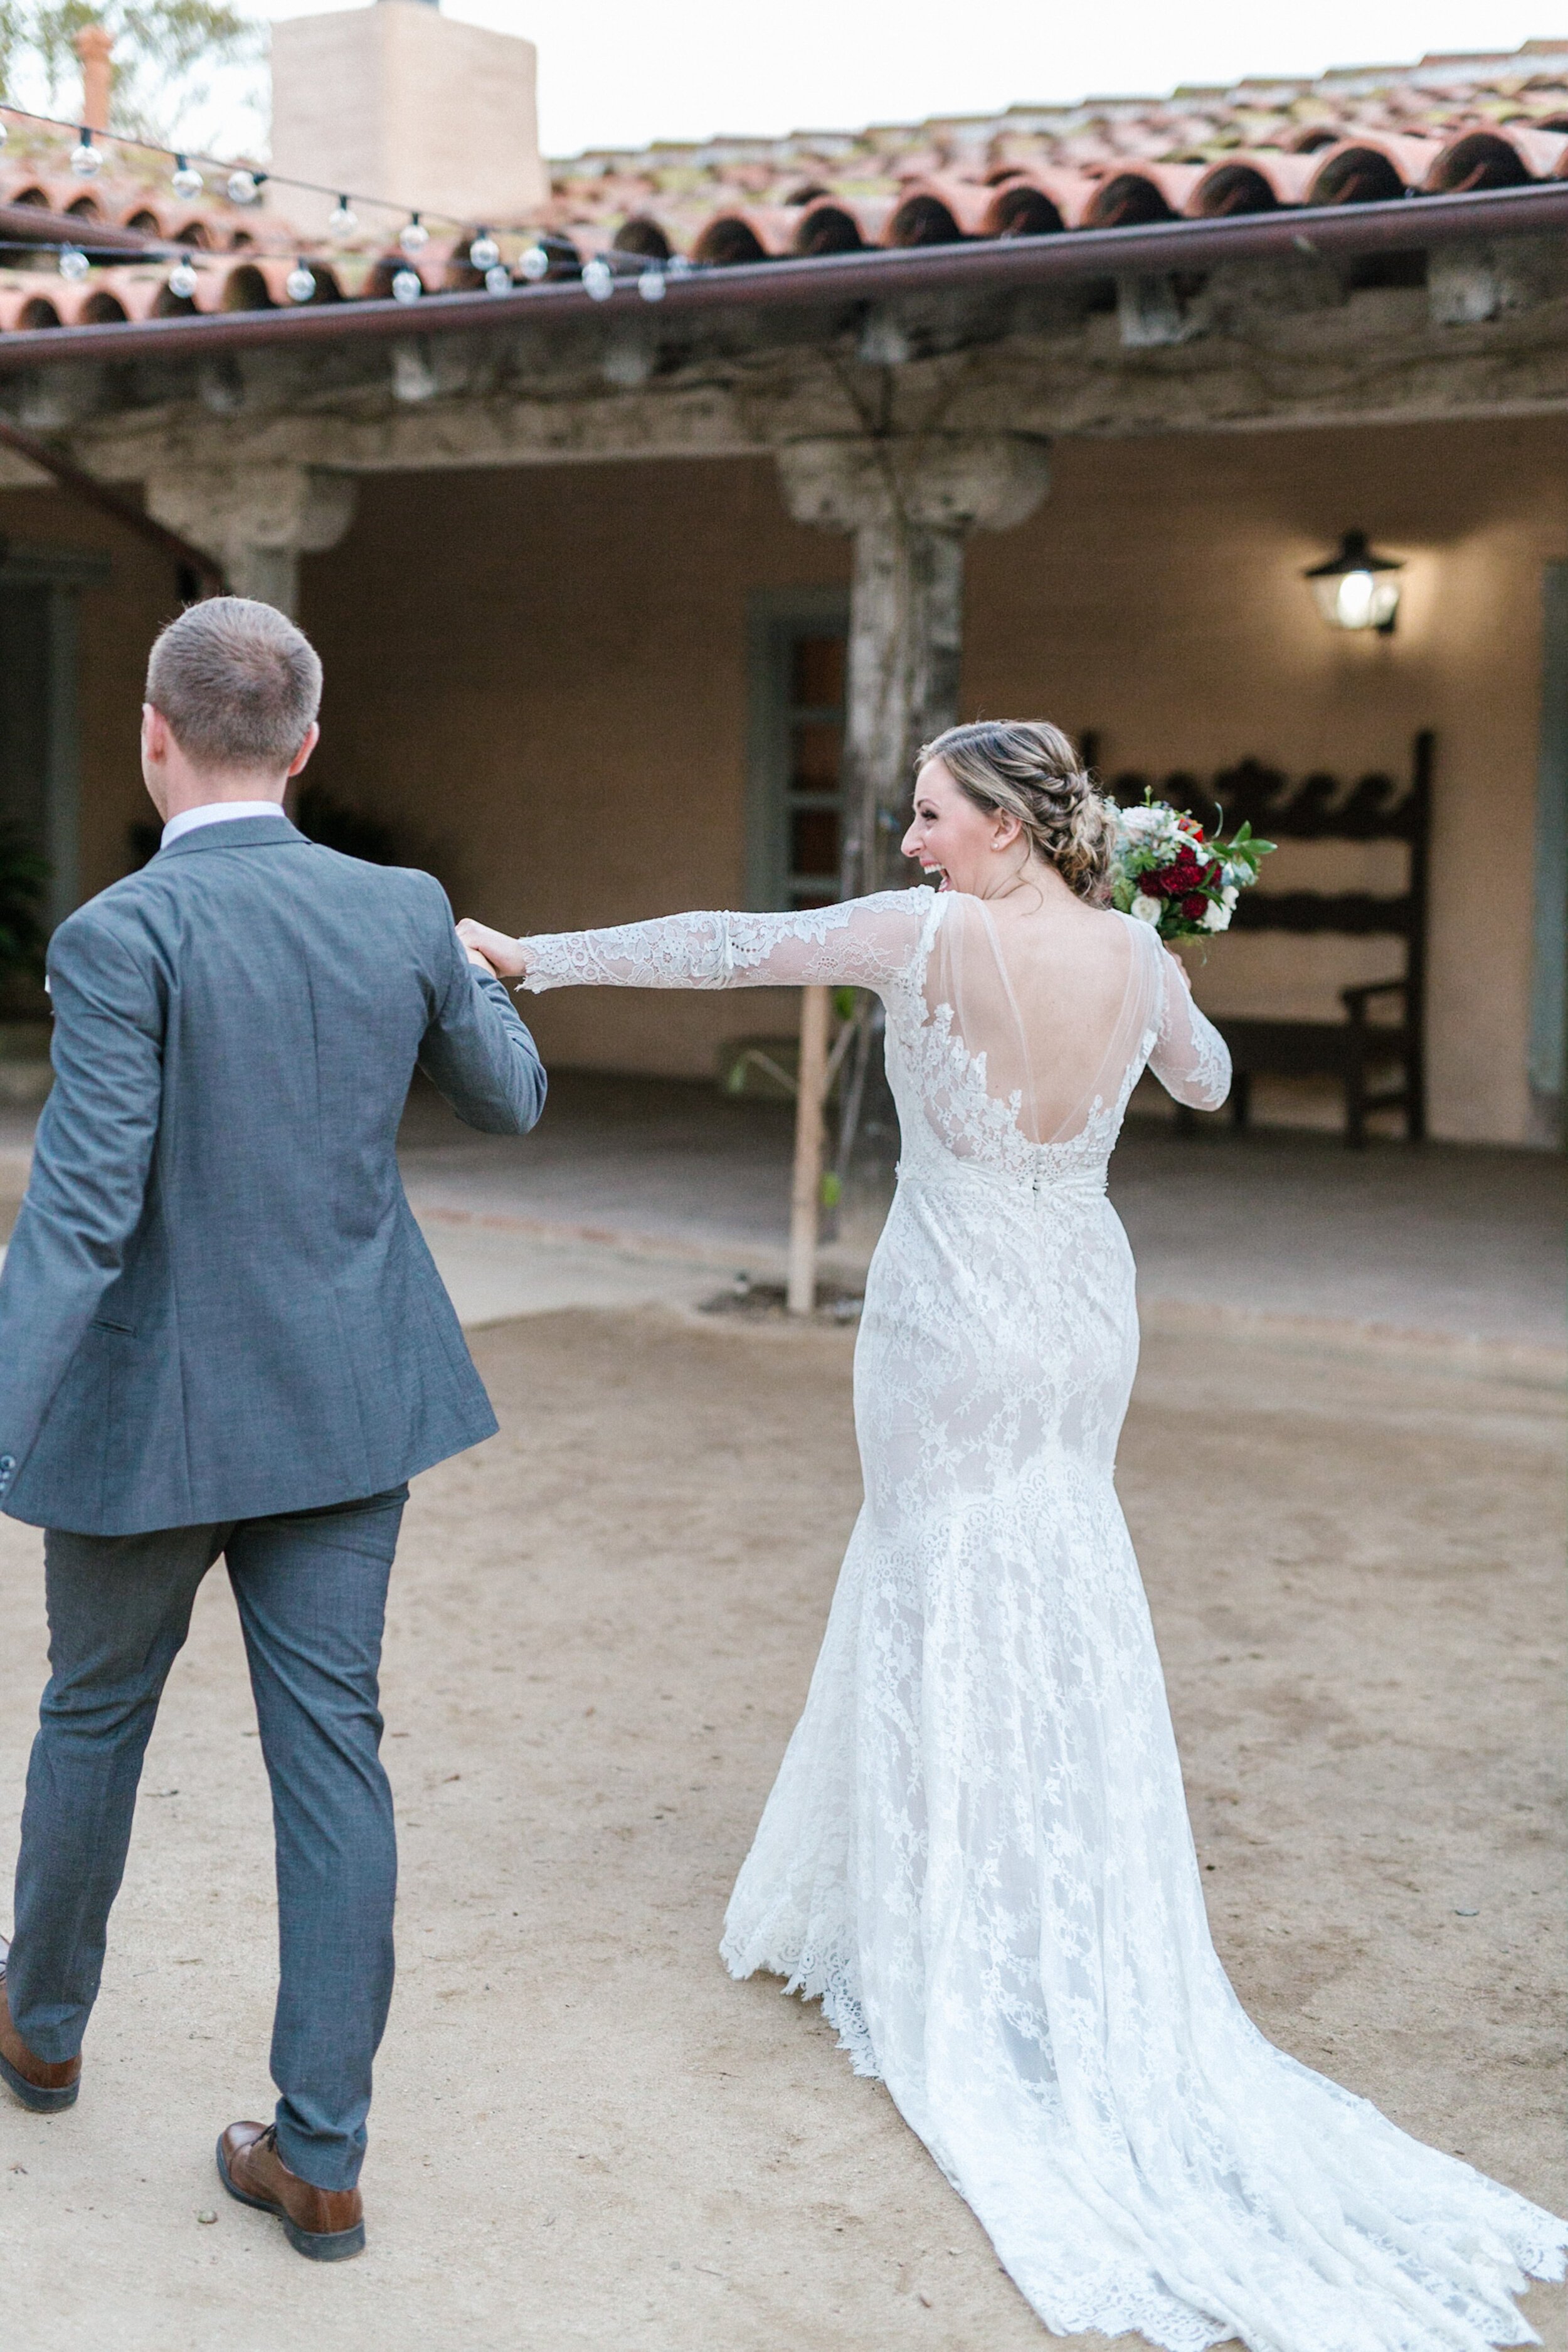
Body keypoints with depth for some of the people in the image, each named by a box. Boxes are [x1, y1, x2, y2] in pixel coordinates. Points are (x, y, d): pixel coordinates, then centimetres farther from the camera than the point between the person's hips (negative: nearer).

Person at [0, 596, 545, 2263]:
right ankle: (319, 2154, 13)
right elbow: (510, 1102, 13)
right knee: (331, 1749, 7)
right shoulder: (405, 916, -3)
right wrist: (482, 988, 33)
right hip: (350, 1403, 3)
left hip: (152, 1406, -3)